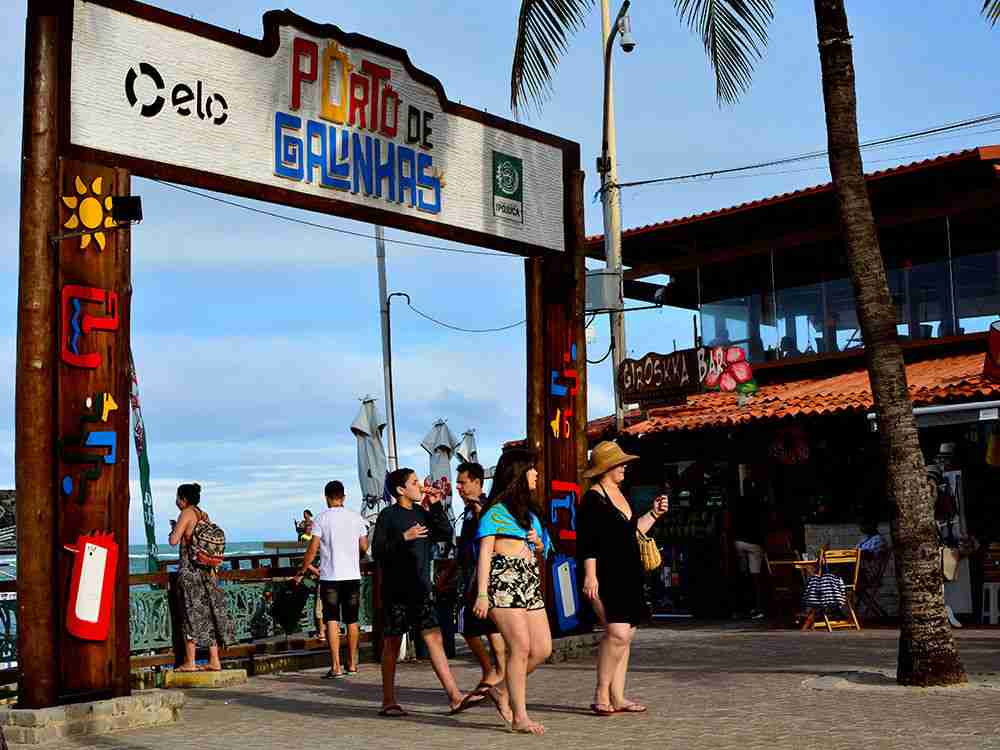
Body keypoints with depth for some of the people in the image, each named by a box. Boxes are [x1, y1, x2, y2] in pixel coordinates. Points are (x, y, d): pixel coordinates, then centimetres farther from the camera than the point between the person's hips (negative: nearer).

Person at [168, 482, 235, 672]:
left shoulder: (186, 514, -9)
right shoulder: (204, 515, 13)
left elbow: (173, 541, -16)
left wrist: (174, 528, 2)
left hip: (190, 569, -7)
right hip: (207, 570, 7)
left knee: (191, 614, -3)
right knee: (209, 613, 9)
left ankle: (190, 662, -1)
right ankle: (214, 661, 10)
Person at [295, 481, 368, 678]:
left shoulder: (321, 519, -5)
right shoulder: (356, 517, 4)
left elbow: (312, 549, -7)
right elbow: (364, 547, 7)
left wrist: (302, 572, 4)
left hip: (330, 576, -3)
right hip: (353, 575, 3)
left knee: (332, 621, -3)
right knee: (352, 621, 12)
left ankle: (336, 667, -9)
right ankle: (352, 664, 20)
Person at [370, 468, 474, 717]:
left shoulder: (422, 513, 12)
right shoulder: (388, 516, -6)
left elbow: (446, 535, 9)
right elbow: (378, 551, -11)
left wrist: (436, 507, 2)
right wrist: (404, 538, -21)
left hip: (421, 588, 5)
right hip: (396, 589, -5)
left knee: (434, 639, -1)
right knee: (392, 643, 5)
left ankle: (454, 697, -5)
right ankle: (388, 702, 15)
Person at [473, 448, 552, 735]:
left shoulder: (529, 512, 22)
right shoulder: (496, 511, -2)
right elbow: (485, 553, -8)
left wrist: (538, 542, 6)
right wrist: (482, 594, -15)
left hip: (530, 582, 8)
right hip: (504, 580, -8)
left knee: (543, 648, 1)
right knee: (521, 647, -12)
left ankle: (502, 690, 19)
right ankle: (520, 717, -5)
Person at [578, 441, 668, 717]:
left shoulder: (618, 495, 18)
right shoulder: (593, 498, -9)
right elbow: (586, 541, -15)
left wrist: (654, 514, 19)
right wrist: (590, 574, -22)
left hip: (628, 576, 9)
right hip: (606, 576, -9)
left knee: (625, 636, 7)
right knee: (617, 632, -18)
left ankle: (617, 697, 11)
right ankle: (601, 694, -8)